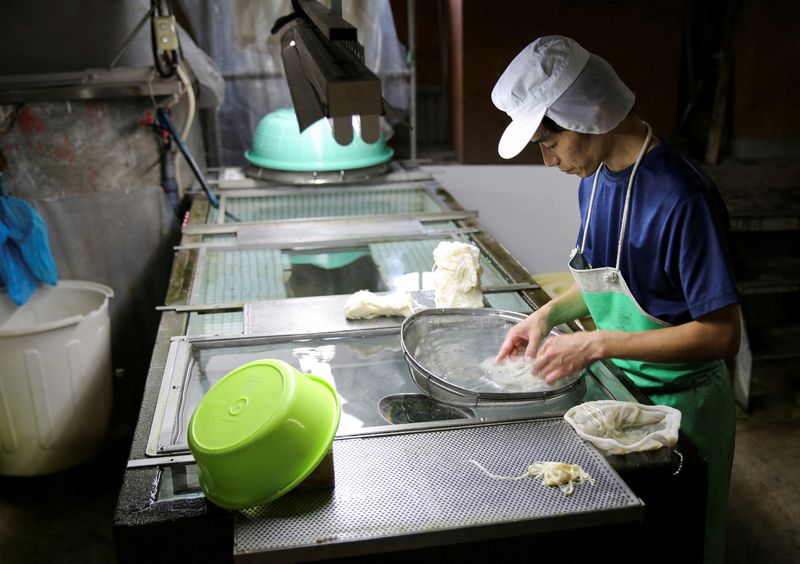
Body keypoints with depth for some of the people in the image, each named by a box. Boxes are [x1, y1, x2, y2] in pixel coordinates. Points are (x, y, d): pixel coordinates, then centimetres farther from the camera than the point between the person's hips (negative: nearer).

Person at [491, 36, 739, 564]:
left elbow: (721, 334, -25)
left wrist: (598, 344, -26)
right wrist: (550, 312, -4)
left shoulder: (682, 198, -27)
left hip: (677, 404, -7)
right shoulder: (595, 177, -1)